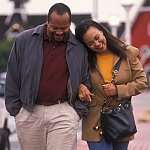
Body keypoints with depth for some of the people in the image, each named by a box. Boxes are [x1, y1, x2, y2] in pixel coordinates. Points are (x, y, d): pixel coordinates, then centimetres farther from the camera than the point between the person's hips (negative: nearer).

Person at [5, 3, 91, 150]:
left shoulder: (79, 47, 1)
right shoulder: (24, 40, 0)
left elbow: (85, 81, 10)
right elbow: (13, 78, 5)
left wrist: (79, 110, 2)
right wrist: (15, 109, 3)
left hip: (63, 113, -1)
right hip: (29, 112, 1)